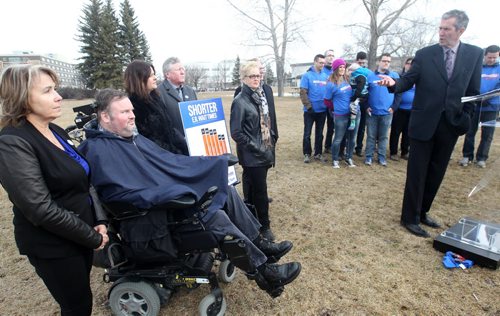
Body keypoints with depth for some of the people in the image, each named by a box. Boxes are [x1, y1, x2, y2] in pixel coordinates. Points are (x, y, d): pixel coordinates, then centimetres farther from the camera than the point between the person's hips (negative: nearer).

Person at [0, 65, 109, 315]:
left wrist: (100, 221, -3)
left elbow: (83, 182, 8)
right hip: (53, 245, -7)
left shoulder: (56, 132, 4)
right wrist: (93, 238, -17)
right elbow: (42, 209, -25)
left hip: (82, 236, 7)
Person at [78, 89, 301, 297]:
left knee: (225, 190, -1)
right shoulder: (98, 150, -16)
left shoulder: (132, 137, 12)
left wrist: (209, 162, 13)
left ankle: (259, 243, 10)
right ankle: (264, 271, -9)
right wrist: (163, 195, -27)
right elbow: (120, 193, -26)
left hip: (173, 191, 9)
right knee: (214, 214, -23)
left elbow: (165, 160, 16)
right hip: (153, 209, -9)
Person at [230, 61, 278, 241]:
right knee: (260, 191, 3)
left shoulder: (260, 97, 9)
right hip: (252, 156, -7)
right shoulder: (240, 101, -14)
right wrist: (255, 147, -16)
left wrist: (271, 143, 9)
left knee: (255, 190, 18)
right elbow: (236, 133, -17)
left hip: (265, 153, 7)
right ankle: (264, 226, 21)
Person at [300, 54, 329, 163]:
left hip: (322, 110, 4)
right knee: (307, 133, 4)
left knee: (319, 133, 12)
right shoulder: (307, 75, -5)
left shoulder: (325, 76, 7)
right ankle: (307, 154, 16)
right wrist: (309, 106, -15)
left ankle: (318, 153, 23)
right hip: (310, 110, -4)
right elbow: (303, 93, -10)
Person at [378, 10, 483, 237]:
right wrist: (394, 83, -27)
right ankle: (410, 218, 13)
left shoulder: (475, 54, 4)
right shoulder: (424, 54, -2)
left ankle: (422, 212, 28)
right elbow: (408, 81, -5)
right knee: (417, 173, 1)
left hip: (451, 124, 3)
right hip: (424, 123, -3)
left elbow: (474, 90, 6)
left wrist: (465, 118, 2)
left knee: (436, 173, 12)